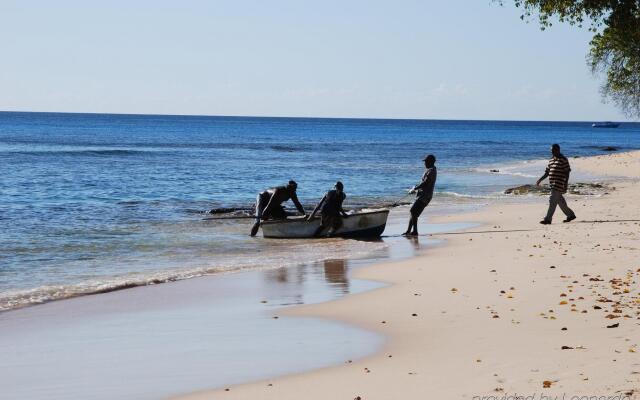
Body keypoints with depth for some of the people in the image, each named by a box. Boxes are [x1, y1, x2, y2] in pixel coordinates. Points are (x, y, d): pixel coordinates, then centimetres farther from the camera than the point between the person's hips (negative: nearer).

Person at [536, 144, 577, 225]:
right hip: (553, 184, 8)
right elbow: (547, 172, 17)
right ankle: (571, 215, 28)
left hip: (559, 184, -8)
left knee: (552, 201, -12)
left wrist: (565, 185, -16)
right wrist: (540, 180, 4)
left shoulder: (563, 160, -7)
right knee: (560, 201, 15)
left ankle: (548, 219, -13)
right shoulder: (551, 160, 15)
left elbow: (567, 172, -10)